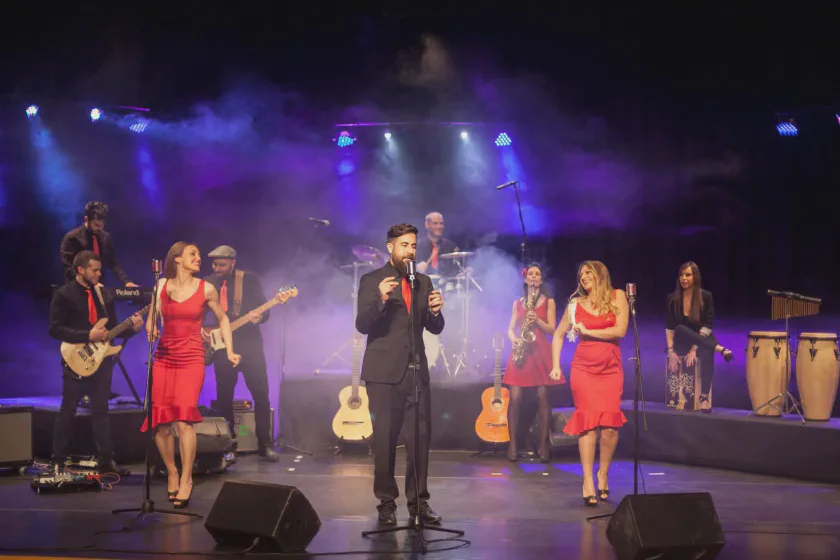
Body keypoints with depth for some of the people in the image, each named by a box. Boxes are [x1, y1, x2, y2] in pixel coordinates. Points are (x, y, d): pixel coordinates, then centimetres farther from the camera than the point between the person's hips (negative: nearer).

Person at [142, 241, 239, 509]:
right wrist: (151, 330, -12)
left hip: (191, 359, -2)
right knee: (160, 423, -2)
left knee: (184, 418, -18)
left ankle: (186, 480, -7)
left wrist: (230, 351, 7)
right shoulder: (162, 286, 7)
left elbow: (222, 319, 14)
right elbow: (151, 319, 10)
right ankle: (171, 473, 21)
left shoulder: (206, 289, 3)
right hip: (164, 359, 2)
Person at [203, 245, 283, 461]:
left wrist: (258, 316, -25)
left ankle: (265, 444, 2)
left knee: (261, 394, -6)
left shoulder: (249, 279, -1)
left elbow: (265, 309, -4)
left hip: (249, 344, -2)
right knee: (224, 397, 4)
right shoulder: (208, 283, 6)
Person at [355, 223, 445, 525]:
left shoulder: (423, 282, 12)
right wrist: (380, 300, -27)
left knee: (420, 437, 3)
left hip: (416, 370, 4)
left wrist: (435, 311, -13)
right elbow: (362, 325, -10)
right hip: (384, 372, -4)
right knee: (384, 439, 1)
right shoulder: (372, 281, -1)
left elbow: (435, 329, 9)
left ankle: (418, 501, 11)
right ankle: (386, 502, 9)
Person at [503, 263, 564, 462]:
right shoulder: (518, 303, 16)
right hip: (521, 350, 2)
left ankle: (543, 444, -1)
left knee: (542, 397, -7)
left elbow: (552, 330, 0)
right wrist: (513, 339, -8)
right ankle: (512, 444, -2)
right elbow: (510, 329, 14)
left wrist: (537, 320, -17)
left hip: (541, 351, -2)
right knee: (515, 397, -7)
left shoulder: (548, 301, 8)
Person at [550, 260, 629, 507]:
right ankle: (588, 482, -4)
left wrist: (588, 332, -4)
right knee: (589, 422, -7)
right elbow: (559, 335, 16)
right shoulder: (575, 304, 8)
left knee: (610, 424, -9)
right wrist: (556, 365, 7)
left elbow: (620, 330, -8)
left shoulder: (617, 297, 4)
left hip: (611, 369, 0)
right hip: (583, 367, 0)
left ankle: (603, 474, 12)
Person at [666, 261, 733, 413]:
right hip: (682, 344, 2)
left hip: (702, 342, -2)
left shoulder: (706, 296, -8)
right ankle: (720, 349, -36)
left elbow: (707, 327, -12)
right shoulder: (673, 298, -4)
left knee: (707, 353, -38)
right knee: (681, 329, -34)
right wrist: (671, 351, -16)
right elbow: (669, 328, -5)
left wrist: (694, 348, -22)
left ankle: (704, 397, -38)